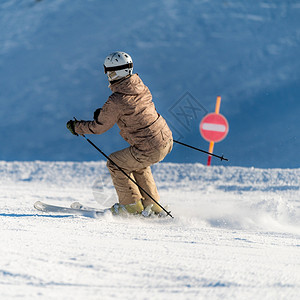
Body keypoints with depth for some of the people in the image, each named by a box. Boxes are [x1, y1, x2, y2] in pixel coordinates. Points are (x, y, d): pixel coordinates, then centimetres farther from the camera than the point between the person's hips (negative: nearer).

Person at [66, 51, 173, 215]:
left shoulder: (116, 100, -19)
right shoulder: (140, 86, 5)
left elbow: (99, 127, -6)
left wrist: (76, 127, 9)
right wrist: (105, 113, 21)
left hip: (150, 149, -8)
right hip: (167, 140, 8)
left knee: (115, 163, 13)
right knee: (138, 165, 33)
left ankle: (132, 205, 22)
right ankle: (152, 205, 35)